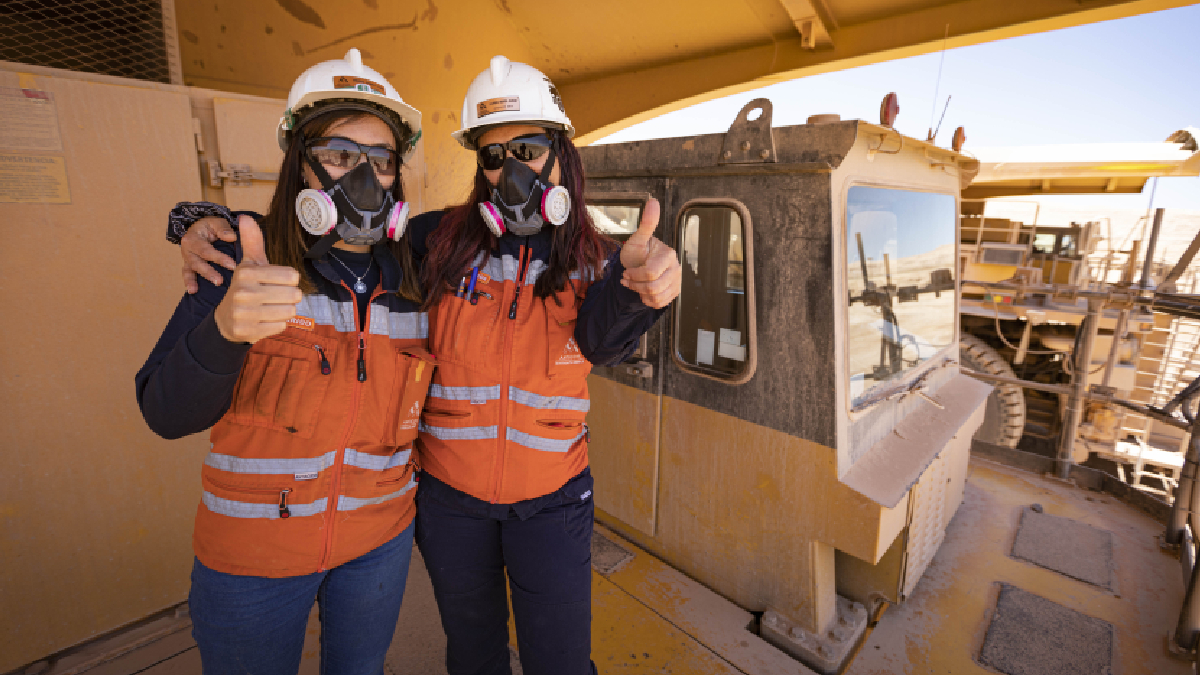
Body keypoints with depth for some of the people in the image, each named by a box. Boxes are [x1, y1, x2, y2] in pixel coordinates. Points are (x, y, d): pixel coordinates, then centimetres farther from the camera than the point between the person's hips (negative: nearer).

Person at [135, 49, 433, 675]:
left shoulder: (410, 275, -4)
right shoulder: (243, 259, -12)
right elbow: (167, 416, -19)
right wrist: (225, 327, -36)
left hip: (379, 540, 3)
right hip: (253, 551, -2)